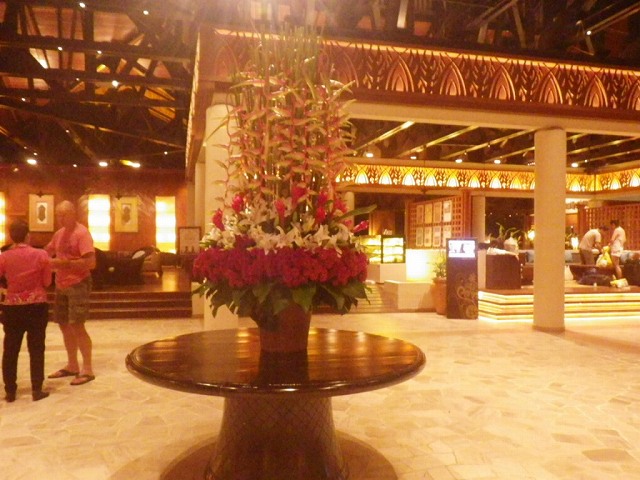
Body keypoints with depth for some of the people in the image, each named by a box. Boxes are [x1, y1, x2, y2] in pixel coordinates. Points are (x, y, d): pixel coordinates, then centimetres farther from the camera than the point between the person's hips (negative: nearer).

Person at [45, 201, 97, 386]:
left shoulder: (82, 233, -15)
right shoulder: (59, 234, 10)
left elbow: (90, 263, -21)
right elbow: (47, 252, 22)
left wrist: (63, 263, -21)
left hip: (78, 285, -8)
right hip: (61, 286, 8)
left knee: (77, 326, -8)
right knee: (64, 325, 13)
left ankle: (87, 369, 0)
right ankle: (72, 366, 26)